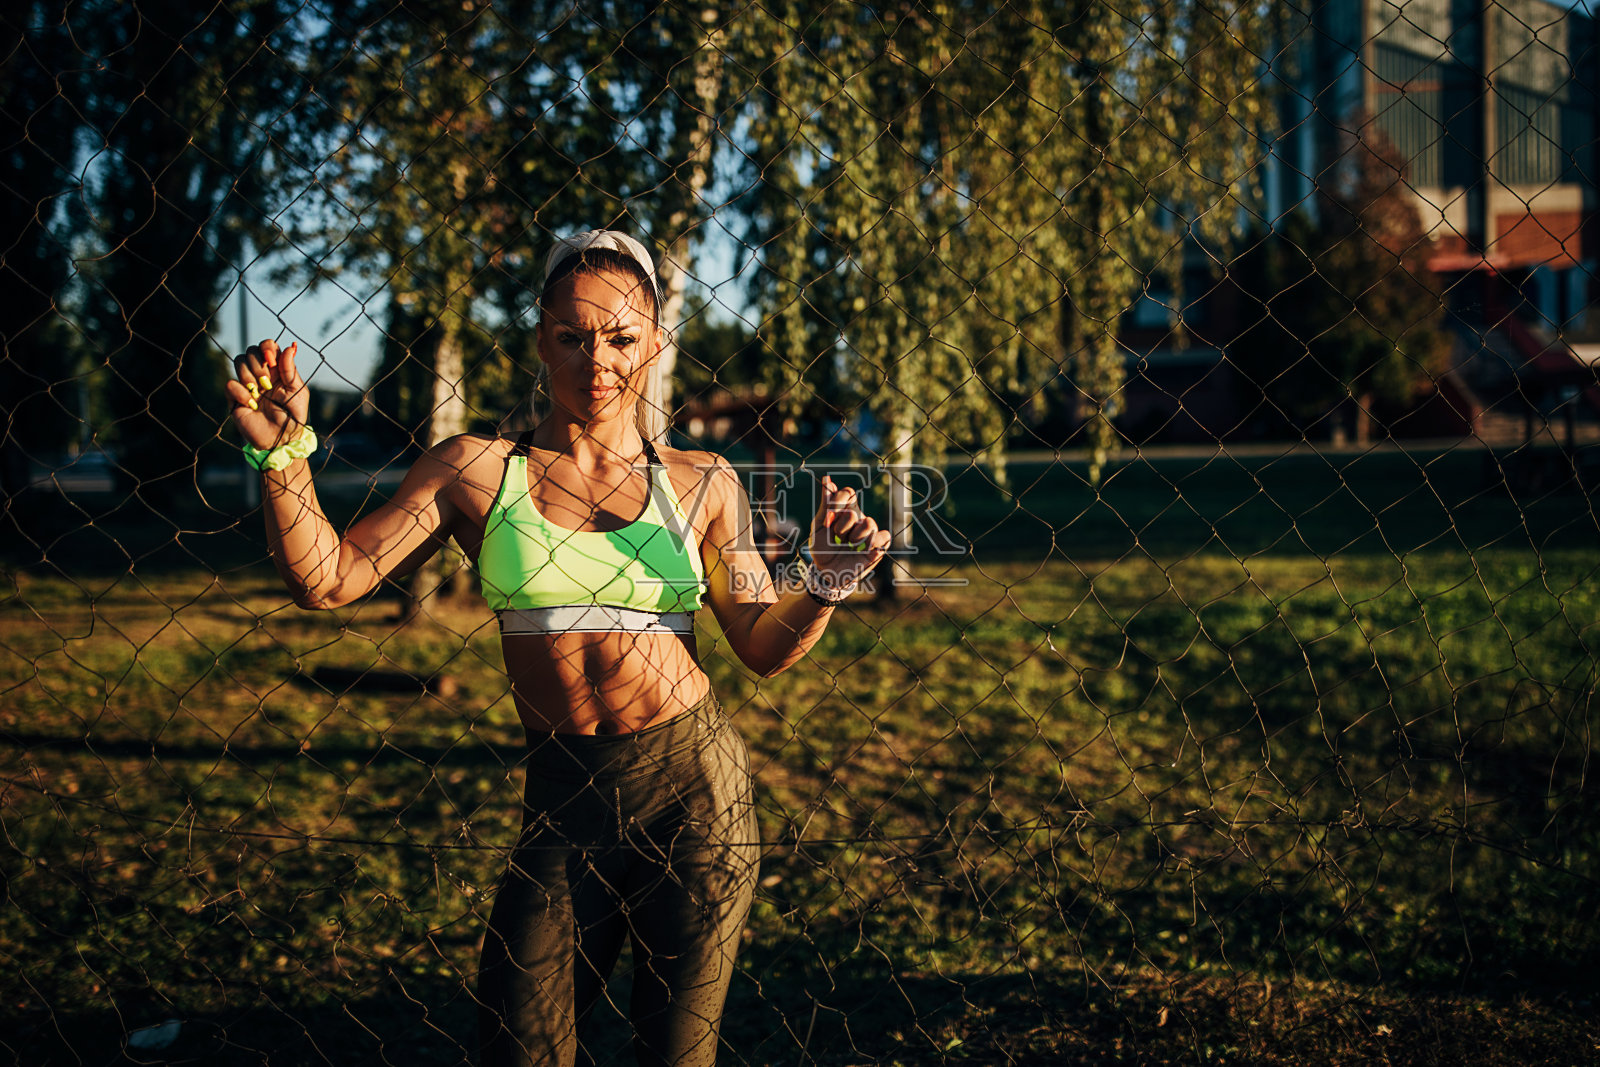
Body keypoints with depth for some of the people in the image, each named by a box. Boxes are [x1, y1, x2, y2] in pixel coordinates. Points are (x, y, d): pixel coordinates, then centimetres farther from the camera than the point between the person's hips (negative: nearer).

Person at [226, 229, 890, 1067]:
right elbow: (326, 580, -4)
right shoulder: (476, 471, 0)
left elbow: (766, 648, 8)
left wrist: (827, 584, -10)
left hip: (693, 787, 1)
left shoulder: (702, 485, 4)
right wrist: (283, 453, -15)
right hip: (557, 803, 0)